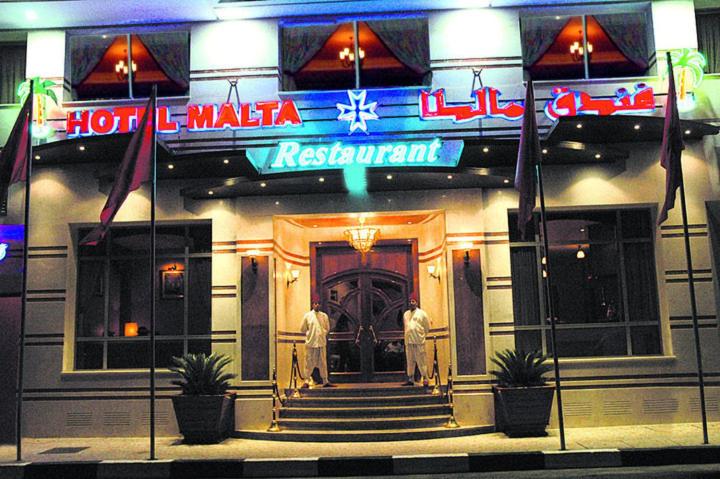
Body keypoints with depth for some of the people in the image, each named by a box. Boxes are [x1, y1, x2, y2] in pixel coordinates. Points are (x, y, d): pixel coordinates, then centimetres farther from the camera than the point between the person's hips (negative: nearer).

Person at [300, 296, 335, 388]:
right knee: (309, 363, -1)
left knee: (323, 363, 6)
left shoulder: (324, 316, 10)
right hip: (310, 343, -2)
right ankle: (307, 381, 7)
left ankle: (325, 381, 11)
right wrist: (309, 333, 2)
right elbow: (302, 329, 6)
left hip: (322, 343, 2)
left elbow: (327, 328, 17)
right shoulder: (307, 315, 2)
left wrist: (322, 334, 4)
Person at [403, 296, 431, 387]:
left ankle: (425, 379, -2)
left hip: (419, 341, -5)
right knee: (410, 361, 8)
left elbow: (427, 327, 4)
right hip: (408, 341, 5)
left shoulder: (422, 313, 1)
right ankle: (410, 379, 13)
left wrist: (421, 334, 4)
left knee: (421, 361, -6)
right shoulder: (406, 314, 15)